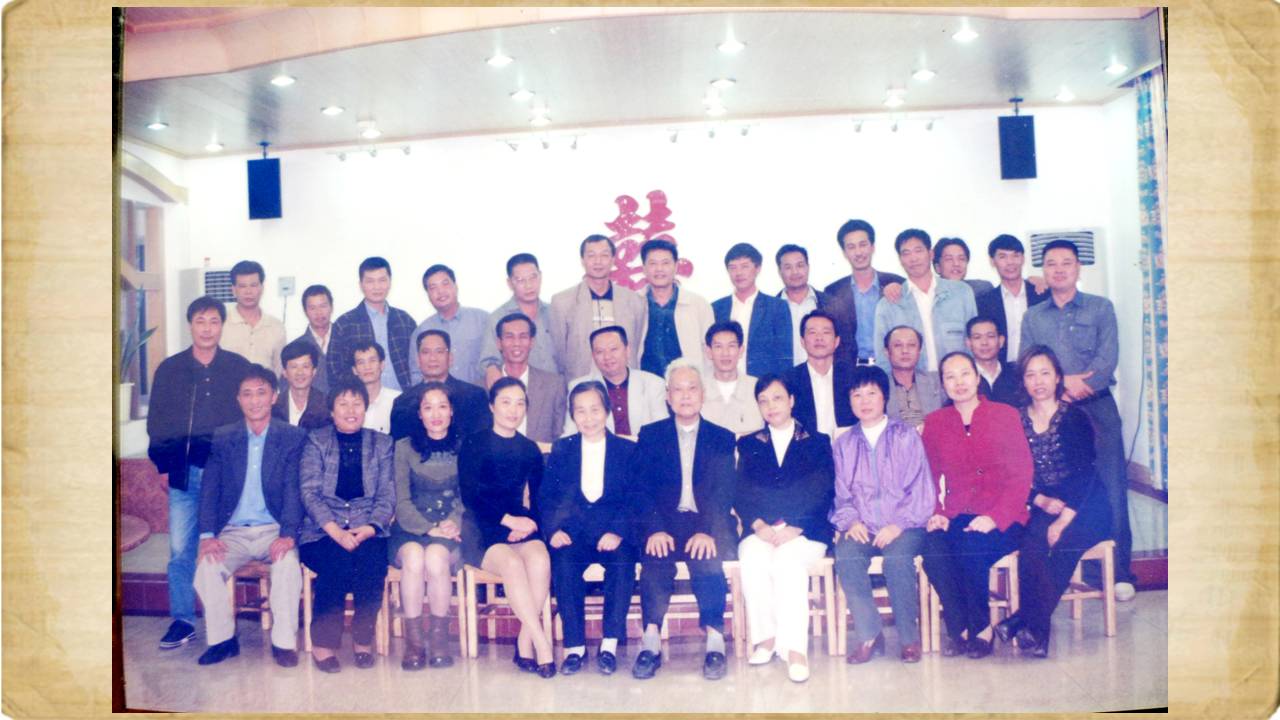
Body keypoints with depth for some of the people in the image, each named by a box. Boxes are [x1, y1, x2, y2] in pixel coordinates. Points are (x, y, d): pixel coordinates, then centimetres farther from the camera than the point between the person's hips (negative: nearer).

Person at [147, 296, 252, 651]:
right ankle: (182, 621, 11)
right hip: (184, 472, 2)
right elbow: (156, 421, 12)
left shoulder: (239, 368, 5)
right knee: (181, 550, 1)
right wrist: (164, 464, 4)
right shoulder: (169, 369, 10)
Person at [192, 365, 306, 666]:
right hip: (233, 532, 2)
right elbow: (209, 489, 3)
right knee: (207, 566, -25)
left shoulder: (293, 437, 2)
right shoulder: (222, 438, 9)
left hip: (274, 530, -2)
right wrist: (207, 535, -11)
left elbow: (294, 490, -6)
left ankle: (283, 642, -15)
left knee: (288, 563, -31)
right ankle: (222, 639, -4)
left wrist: (288, 534, -20)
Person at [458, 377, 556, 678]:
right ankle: (542, 645, -28)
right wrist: (507, 519, -16)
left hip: (519, 525, 3)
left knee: (540, 560, -30)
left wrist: (527, 523, -8)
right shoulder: (473, 445, 4)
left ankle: (524, 645, -20)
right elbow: (469, 496, -5)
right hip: (482, 530, -3)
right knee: (512, 563, -33)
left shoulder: (530, 450, 15)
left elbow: (539, 498, 13)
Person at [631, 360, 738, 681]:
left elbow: (724, 493, 1)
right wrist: (655, 529, -17)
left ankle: (715, 642, -28)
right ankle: (651, 640, -29)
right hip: (664, 524, 0)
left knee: (707, 554, -32)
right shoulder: (650, 435, 14)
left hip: (708, 525, 0)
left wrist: (707, 531, -18)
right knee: (655, 556, -32)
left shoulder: (722, 439, 14)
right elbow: (642, 489, 2)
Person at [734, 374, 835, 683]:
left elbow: (823, 495, 2)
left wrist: (794, 528, -14)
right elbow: (741, 495, 7)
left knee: (788, 560, -35)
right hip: (760, 531, 2)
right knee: (753, 561, -32)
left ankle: (795, 647, -30)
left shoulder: (818, 442, 14)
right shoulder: (748, 445, 19)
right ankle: (766, 637, -17)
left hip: (804, 532, -2)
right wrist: (759, 526, -12)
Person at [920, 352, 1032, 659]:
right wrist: (934, 513, -9)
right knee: (933, 549, -30)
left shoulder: (1006, 415, 4)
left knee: (971, 547, -32)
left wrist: (995, 518, -15)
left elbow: (1022, 475, -2)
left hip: (1002, 521, -2)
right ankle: (961, 628, -12)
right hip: (955, 517, 2)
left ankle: (979, 627, -8)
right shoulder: (935, 422, 11)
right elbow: (928, 476, 10)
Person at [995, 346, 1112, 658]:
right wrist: (1041, 501, -13)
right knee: (1036, 538, -31)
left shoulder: (1075, 417, -2)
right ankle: (1036, 631, -23)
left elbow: (1085, 473, -10)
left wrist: (1065, 517, -21)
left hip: (1083, 508, -2)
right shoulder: (1017, 422, 8)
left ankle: (1023, 621, -21)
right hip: (1042, 508, 3)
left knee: (1036, 541, -31)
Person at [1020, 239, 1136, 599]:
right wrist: (1062, 382, -13)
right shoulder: (1032, 317, 13)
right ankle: (1080, 571, 9)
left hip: (1097, 407, -1)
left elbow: (1108, 359, -4)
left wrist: (1076, 387, -14)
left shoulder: (1101, 308, 8)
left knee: (1111, 490, -5)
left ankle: (1119, 573, 1)